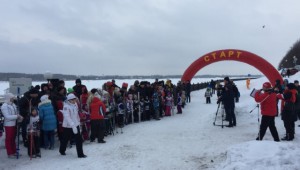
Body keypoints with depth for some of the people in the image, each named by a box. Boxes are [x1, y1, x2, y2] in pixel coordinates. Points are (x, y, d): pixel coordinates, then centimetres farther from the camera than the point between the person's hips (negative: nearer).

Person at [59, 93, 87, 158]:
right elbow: (67, 117, -27)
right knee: (65, 139, 10)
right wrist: (73, 126, -32)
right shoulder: (66, 106, -19)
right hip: (68, 126, -6)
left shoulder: (75, 104, 2)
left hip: (76, 125, 6)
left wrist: (78, 121, 15)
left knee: (79, 139, 6)